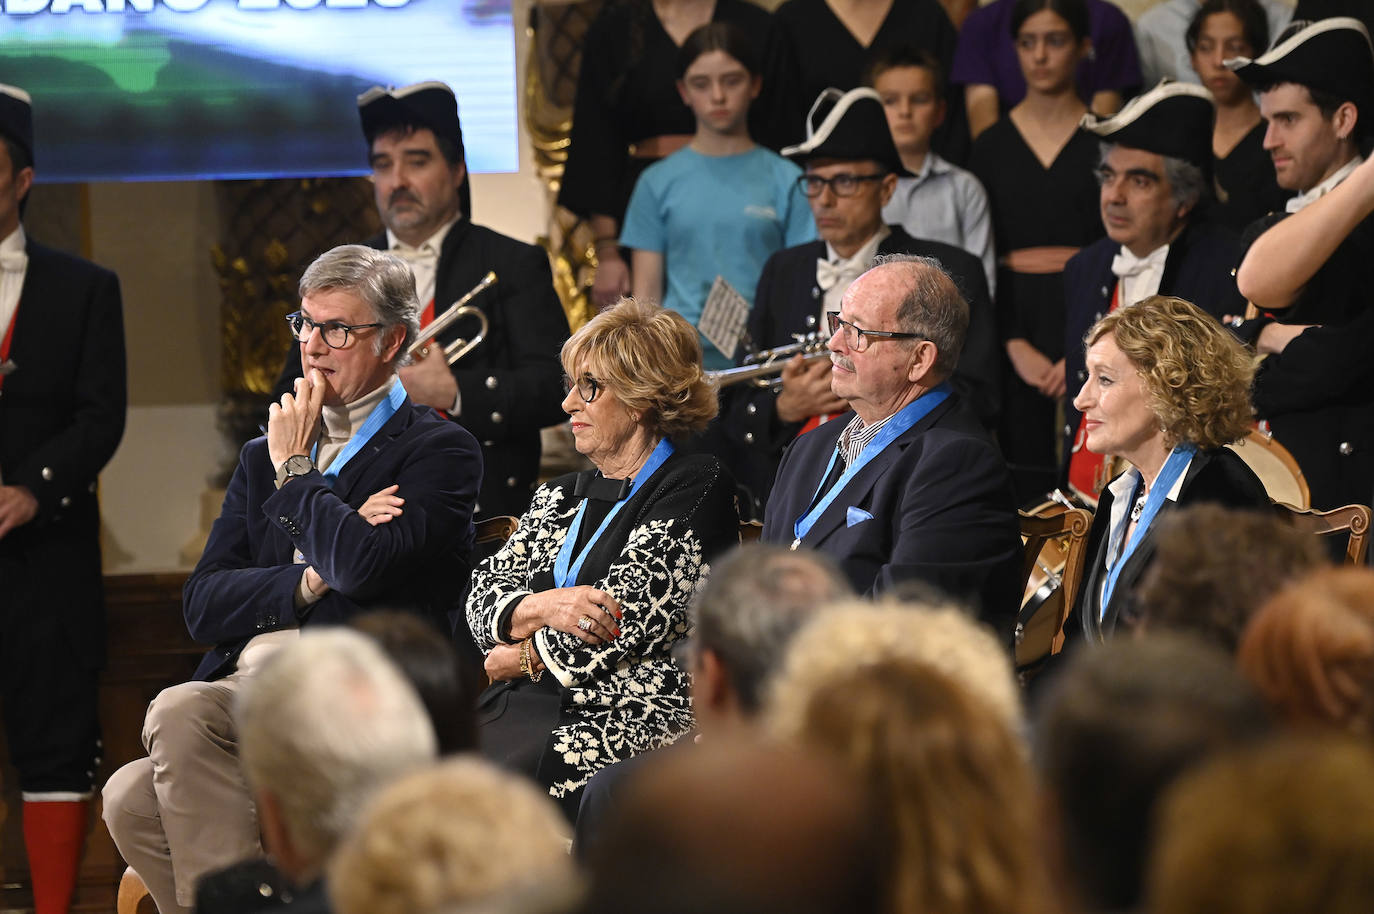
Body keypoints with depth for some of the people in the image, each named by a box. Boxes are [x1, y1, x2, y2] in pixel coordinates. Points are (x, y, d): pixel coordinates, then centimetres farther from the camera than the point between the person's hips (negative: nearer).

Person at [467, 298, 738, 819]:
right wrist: (542, 608, -10)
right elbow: (484, 595, 13)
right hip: (528, 707, 6)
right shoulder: (562, 497, 24)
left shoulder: (696, 486, 0)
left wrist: (523, 657, 2)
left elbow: (621, 623, -9)